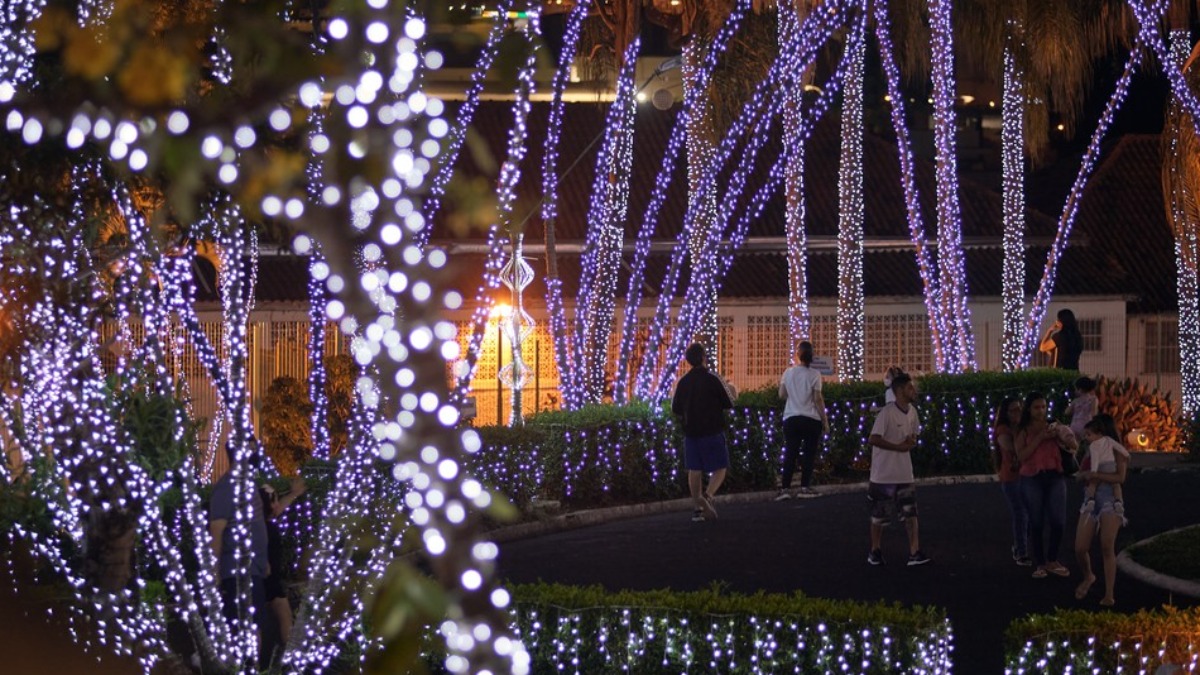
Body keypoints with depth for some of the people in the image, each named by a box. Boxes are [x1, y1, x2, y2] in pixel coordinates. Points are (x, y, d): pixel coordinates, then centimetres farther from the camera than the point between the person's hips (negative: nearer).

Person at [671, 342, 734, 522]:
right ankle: (707, 496, -22)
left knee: (694, 471, 8)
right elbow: (729, 404, -5)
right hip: (712, 431, -4)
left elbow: (675, 408, 11)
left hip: (690, 432, 4)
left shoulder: (683, 382, 3)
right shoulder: (712, 379, -10)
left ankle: (698, 507, 5)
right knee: (720, 468, 1)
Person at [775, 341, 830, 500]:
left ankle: (785, 488, -3)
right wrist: (825, 421, -2)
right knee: (809, 453, 6)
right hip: (811, 419, -2)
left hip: (791, 418, 2)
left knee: (790, 453, 4)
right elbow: (818, 399, -8)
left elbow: (782, 395, 7)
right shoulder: (814, 375, -6)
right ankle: (805, 487, 5)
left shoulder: (788, 373, 2)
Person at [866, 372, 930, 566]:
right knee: (879, 514, 7)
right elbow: (874, 439, -21)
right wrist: (899, 447, -19)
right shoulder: (887, 413, -18)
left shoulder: (912, 412, 5)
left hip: (904, 474, 6)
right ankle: (875, 551, 22)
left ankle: (914, 552, -7)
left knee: (910, 513, -4)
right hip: (883, 473, -6)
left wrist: (912, 441, -6)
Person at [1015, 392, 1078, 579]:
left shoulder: (1053, 426, 8)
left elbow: (1075, 446, 4)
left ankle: (1052, 561, 13)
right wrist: (1039, 438, -15)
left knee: (1058, 521, -3)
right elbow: (1021, 455, -9)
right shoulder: (1023, 431, 3)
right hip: (1032, 479, -2)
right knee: (1036, 523, -1)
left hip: (1055, 477, 2)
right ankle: (1040, 564, 7)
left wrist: (1067, 438, -17)